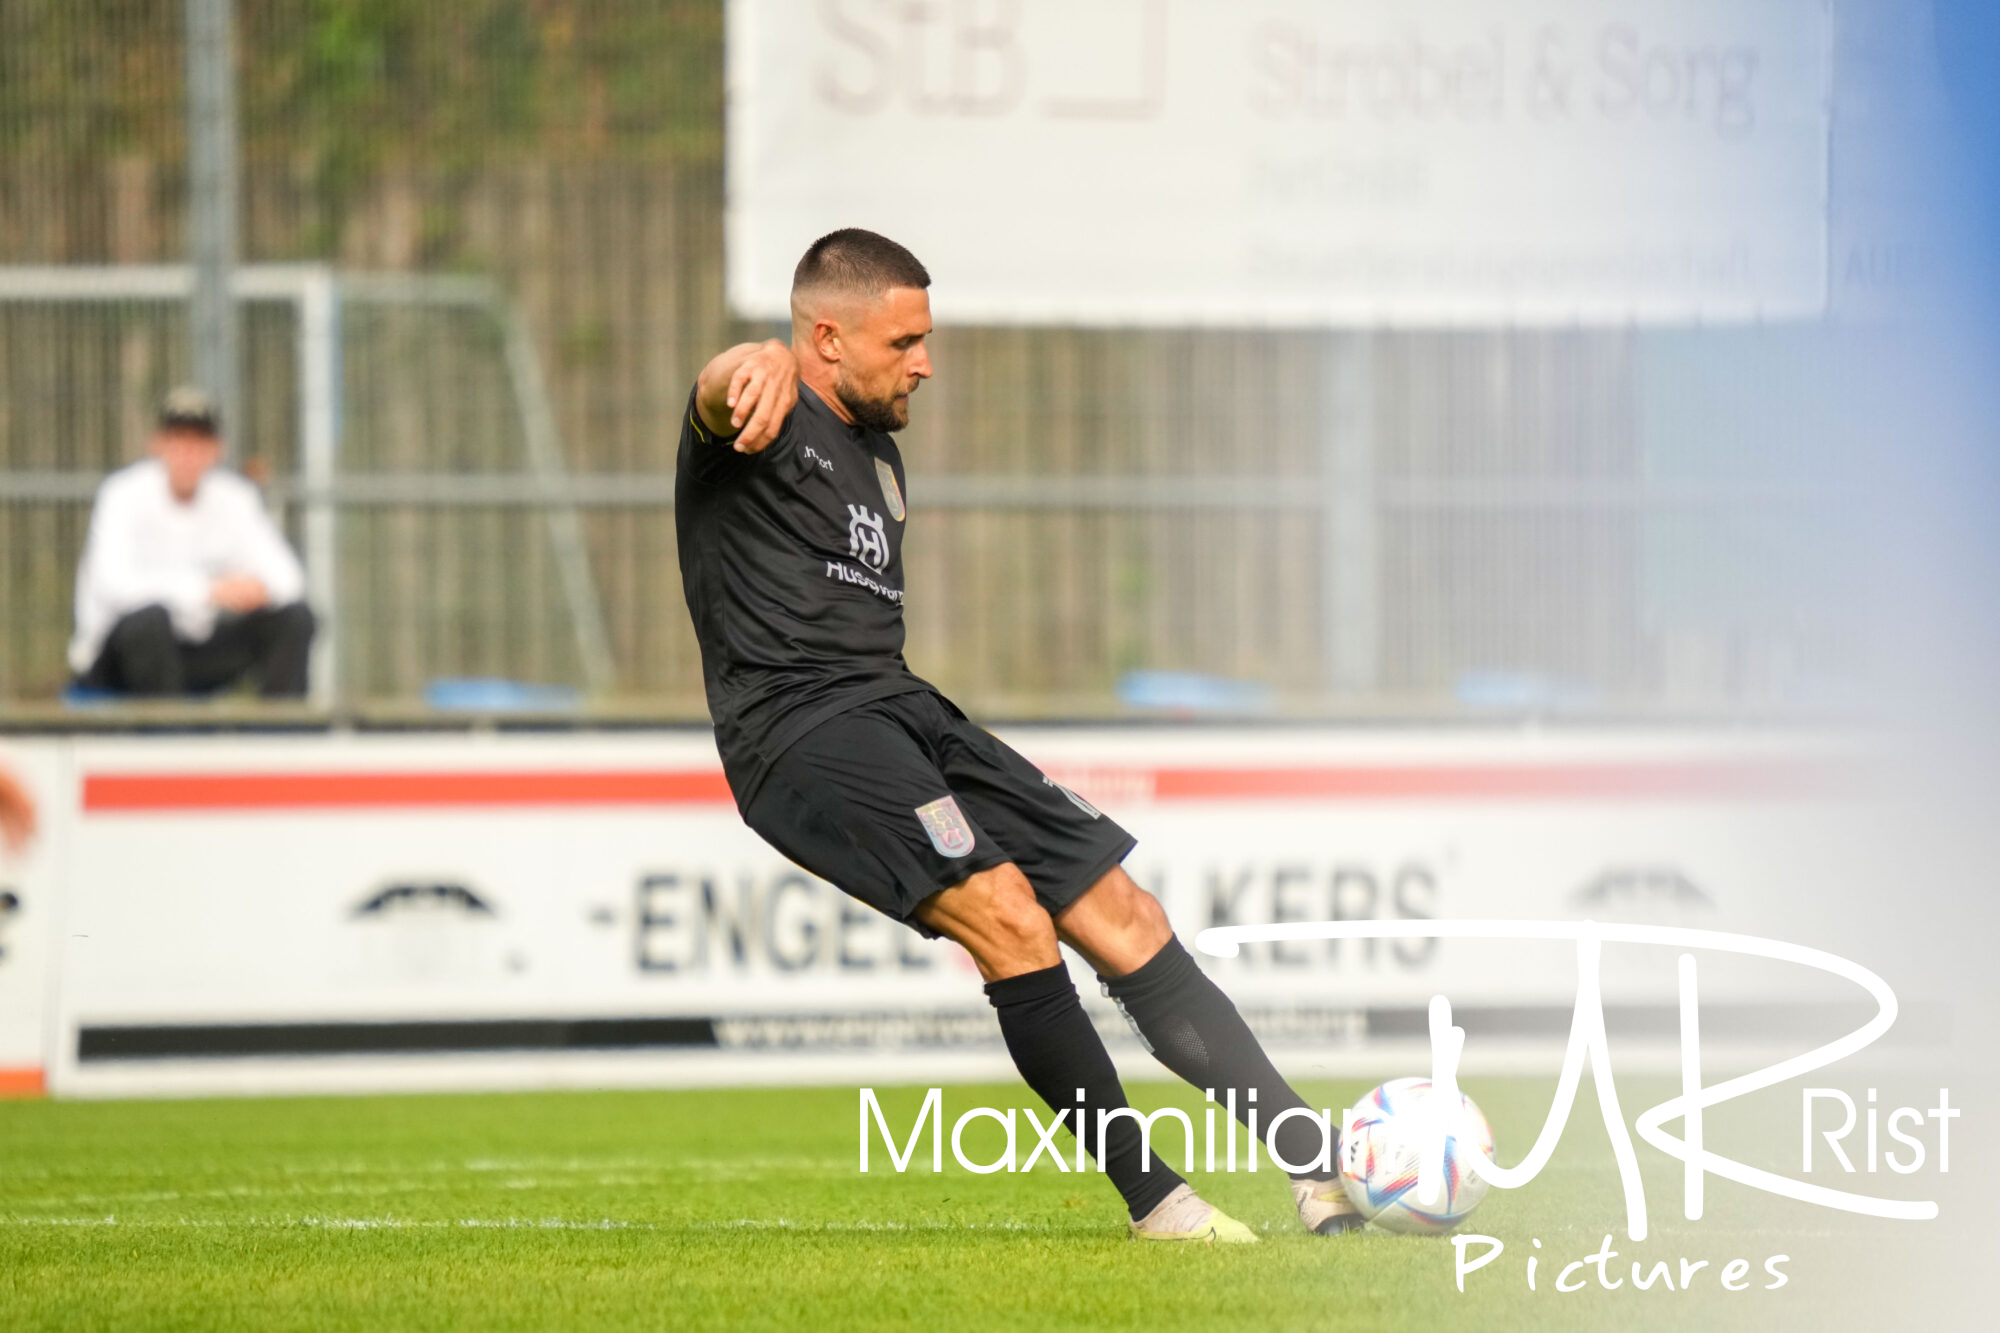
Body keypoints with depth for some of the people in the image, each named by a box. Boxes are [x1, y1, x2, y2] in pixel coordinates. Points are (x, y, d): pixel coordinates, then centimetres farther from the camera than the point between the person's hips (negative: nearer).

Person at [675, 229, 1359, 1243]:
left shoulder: (878, 455, 23)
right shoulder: (768, 430, -5)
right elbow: (720, 389, -32)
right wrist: (756, 367, -56)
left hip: (904, 707, 9)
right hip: (801, 730, -9)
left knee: (1125, 918, 2)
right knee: (1006, 913, -27)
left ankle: (1323, 1172, 6)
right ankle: (1153, 1200, -20)